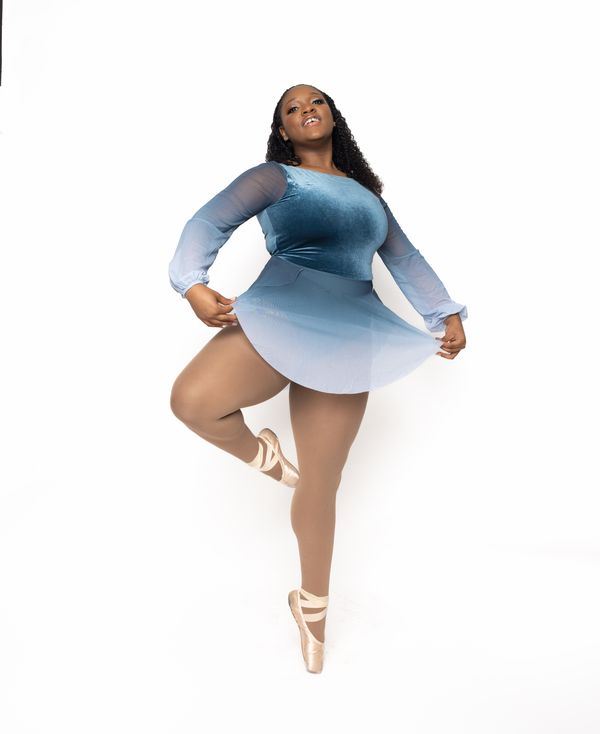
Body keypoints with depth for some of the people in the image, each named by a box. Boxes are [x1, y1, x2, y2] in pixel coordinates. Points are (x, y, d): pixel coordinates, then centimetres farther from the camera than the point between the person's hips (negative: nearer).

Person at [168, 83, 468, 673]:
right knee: (192, 400, -31)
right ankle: (260, 453, 3)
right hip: (280, 315, -3)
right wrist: (193, 284, -21)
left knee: (320, 484, 3)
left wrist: (448, 314, 18)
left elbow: (405, 259, 26)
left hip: (350, 335, 3)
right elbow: (211, 222, -3)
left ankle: (312, 605, 23)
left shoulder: (367, 193, 24)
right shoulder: (273, 178, 9)